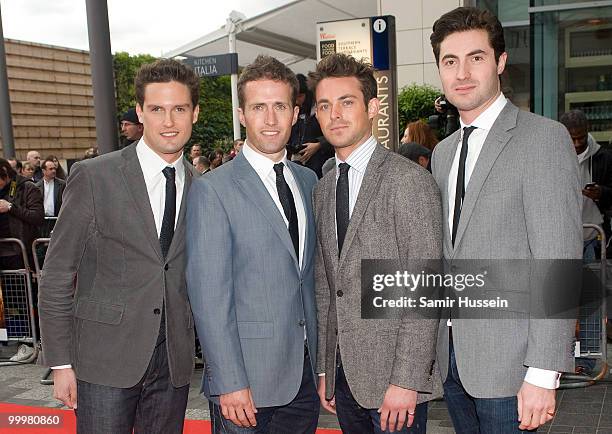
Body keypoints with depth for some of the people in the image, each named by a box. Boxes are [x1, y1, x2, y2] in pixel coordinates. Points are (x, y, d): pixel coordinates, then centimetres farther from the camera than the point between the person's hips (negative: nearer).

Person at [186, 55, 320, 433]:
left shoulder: (308, 181, 9)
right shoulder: (213, 190, -10)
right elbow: (209, 295, -13)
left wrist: (322, 358, 10)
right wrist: (230, 383, -15)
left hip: (306, 373, 5)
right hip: (245, 383, -5)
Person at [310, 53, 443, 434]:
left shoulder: (409, 180, -11)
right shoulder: (324, 188, 11)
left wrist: (406, 381, -17)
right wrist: (324, 369, 12)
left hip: (394, 375, -6)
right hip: (343, 371, 6)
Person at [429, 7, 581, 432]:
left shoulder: (544, 138, -10)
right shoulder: (443, 152, 12)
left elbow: (558, 263, -16)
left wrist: (543, 374, -19)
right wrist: (442, 342, 9)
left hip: (508, 362, -6)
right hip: (452, 353, 6)